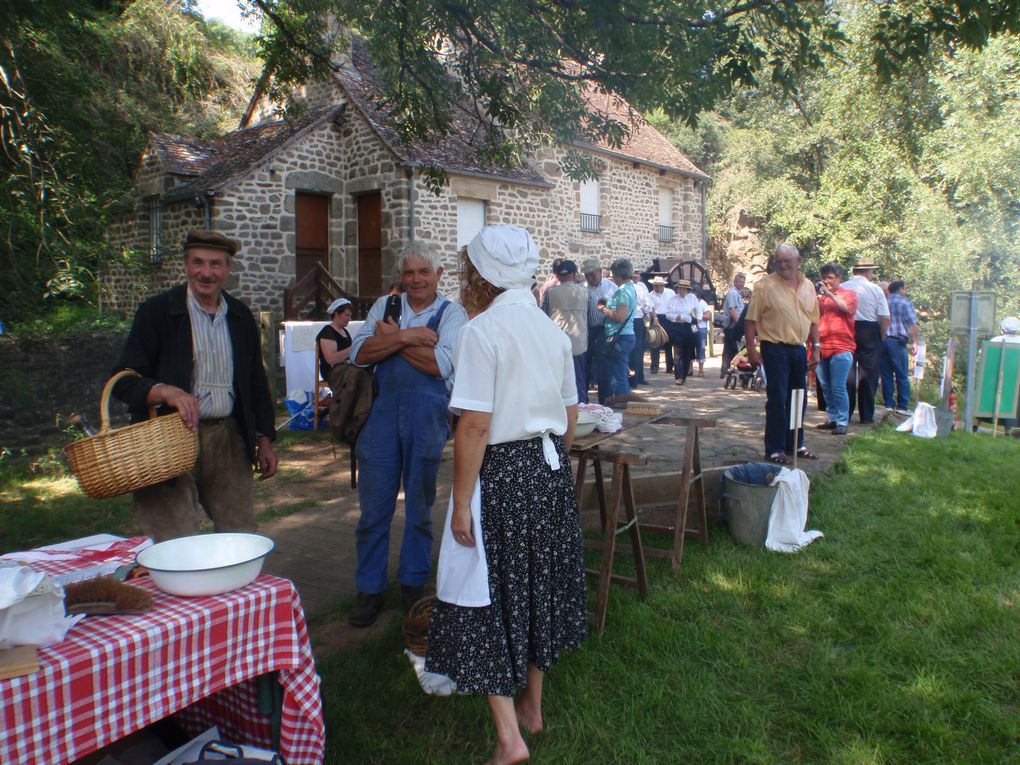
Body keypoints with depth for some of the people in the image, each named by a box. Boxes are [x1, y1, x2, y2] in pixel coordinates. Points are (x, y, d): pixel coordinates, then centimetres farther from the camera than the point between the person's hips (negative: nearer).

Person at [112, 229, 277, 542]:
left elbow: (256, 380, 17)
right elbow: (124, 381, -7)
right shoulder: (156, 311, -3)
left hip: (228, 438, 4)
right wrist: (164, 391, -28)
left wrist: (264, 440, 14)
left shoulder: (241, 317, 10)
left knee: (242, 534, 10)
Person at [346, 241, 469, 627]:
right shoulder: (385, 306, 10)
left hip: (428, 415, -2)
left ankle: (413, 583, 28)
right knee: (374, 505, 6)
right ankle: (369, 589, 21)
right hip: (382, 411, 2)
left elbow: (442, 365, -15)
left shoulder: (451, 313, 1)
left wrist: (392, 337, -9)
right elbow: (359, 353, -4)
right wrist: (406, 337, -15)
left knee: (420, 505, 11)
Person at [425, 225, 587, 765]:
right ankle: (532, 707, 35)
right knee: (538, 585, 19)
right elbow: (570, 414, 11)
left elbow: (475, 425, -20)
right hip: (551, 469, 8)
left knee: (488, 598, 4)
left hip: (502, 473, -7)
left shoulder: (482, 331, -15)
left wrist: (462, 503, -15)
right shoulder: (551, 329, 7)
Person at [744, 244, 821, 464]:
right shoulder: (765, 286, -7)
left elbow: (813, 320, 17)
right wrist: (751, 350, -13)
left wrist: (815, 348, 12)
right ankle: (774, 449, 3)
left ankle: (795, 444, 27)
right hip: (775, 349, -6)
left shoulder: (808, 286, 11)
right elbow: (751, 320, -8)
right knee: (777, 401, -5)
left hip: (799, 349, 6)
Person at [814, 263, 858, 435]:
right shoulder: (820, 296, 17)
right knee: (826, 387, 9)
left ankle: (842, 422, -5)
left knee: (838, 388, -9)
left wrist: (829, 293, -14)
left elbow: (846, 307, -13)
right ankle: (831, 418, 18)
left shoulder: (849, 294, 7)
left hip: (841, 348, -5)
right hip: (821, 348, 5)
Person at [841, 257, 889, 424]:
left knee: (847, 372, 8)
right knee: (868, 374, 5)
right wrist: (881, 336, 4)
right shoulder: (875, 289, -5)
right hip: (869, 333, -2)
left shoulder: (841, 288, 0)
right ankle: (866, 416, 9)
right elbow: (885, 318, -8)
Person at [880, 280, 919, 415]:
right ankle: (903, 406, -3)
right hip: (897, 342, -4)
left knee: (886, 375, 8)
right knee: (902, 376, -1)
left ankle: (888, 404, 8)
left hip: (881, 341, 5)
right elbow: (913, 324, -7)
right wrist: (914, 342, -6)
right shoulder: (905, 303, 1)